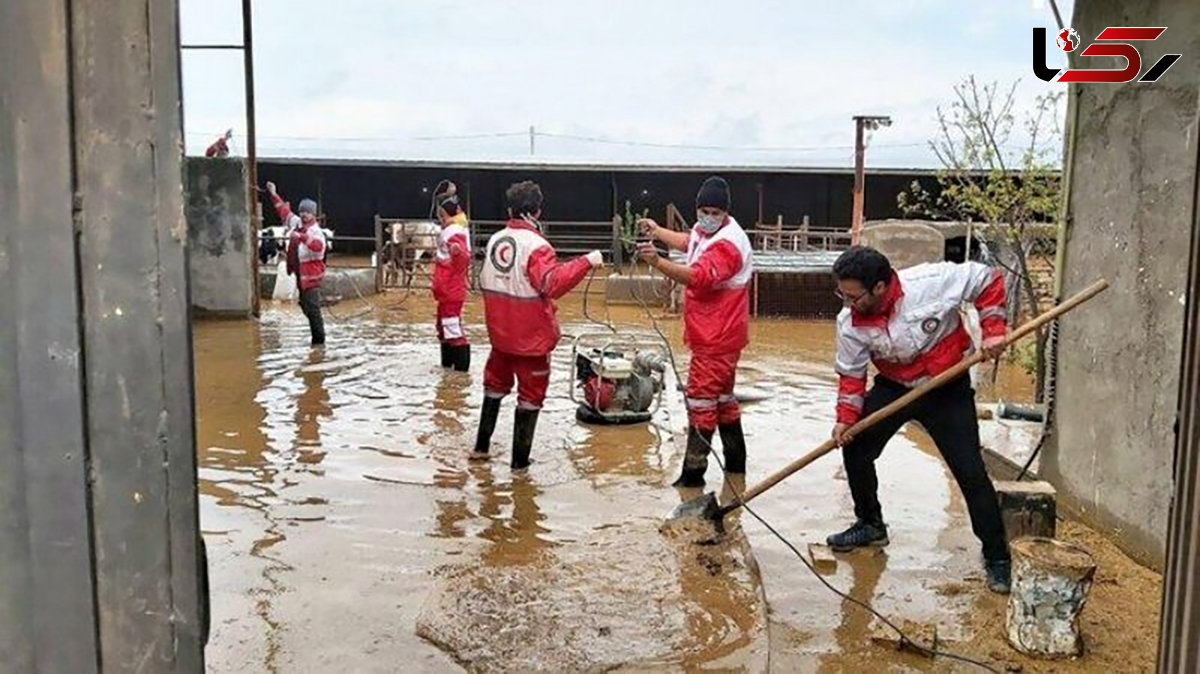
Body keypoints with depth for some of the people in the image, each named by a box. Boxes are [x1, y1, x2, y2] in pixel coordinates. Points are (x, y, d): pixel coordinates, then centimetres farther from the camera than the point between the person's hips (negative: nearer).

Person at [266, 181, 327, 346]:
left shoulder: (316, 231, -16)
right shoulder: (296, 223, 9)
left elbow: (318, 246, -37)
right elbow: (284, 211, 26)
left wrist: (302, 237, -48)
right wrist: (274, 195, 30)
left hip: (311, 275, -9)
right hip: (301, 275, 9)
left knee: (312, 309, -12)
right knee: (305, 306, 15)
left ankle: (319, 340, -6)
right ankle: (316, 339, 25)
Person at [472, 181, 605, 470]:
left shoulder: (495, 240, 3)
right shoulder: (535, 245, -18)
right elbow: (554, 283, -31)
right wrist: (586, 262, -29)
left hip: (499, 333, 6)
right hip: (531, 337, -6)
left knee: (496, 384, 24)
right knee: (530, 395, 6)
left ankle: (481, 446, 31)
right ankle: (520, 460, 10)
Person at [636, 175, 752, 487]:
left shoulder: (728, 243, -23)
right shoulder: (705, 229, 10)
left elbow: (697, 277, -39)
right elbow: (688, 242, 35)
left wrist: (657, 261, -48)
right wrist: (657, 231, 31)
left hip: (717, 336, -11)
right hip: (711, 333, 11)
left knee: (701, 398, -8)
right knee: (722, 395, 19)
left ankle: (693, 472, -3)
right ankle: (735, 461, 32)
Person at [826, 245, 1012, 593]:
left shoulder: (930, 282, -29)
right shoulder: (850, 322, -16)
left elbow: (987, 279, -14)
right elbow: (851, 373, -5)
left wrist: (993, 329, -20)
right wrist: (846, 416, -16)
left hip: (947, 389, -4)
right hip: (893, 387, 4)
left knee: (970, 472, -6)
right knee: (854, 446, 0)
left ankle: (997, 557, 9)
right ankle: (870, 525, 24)